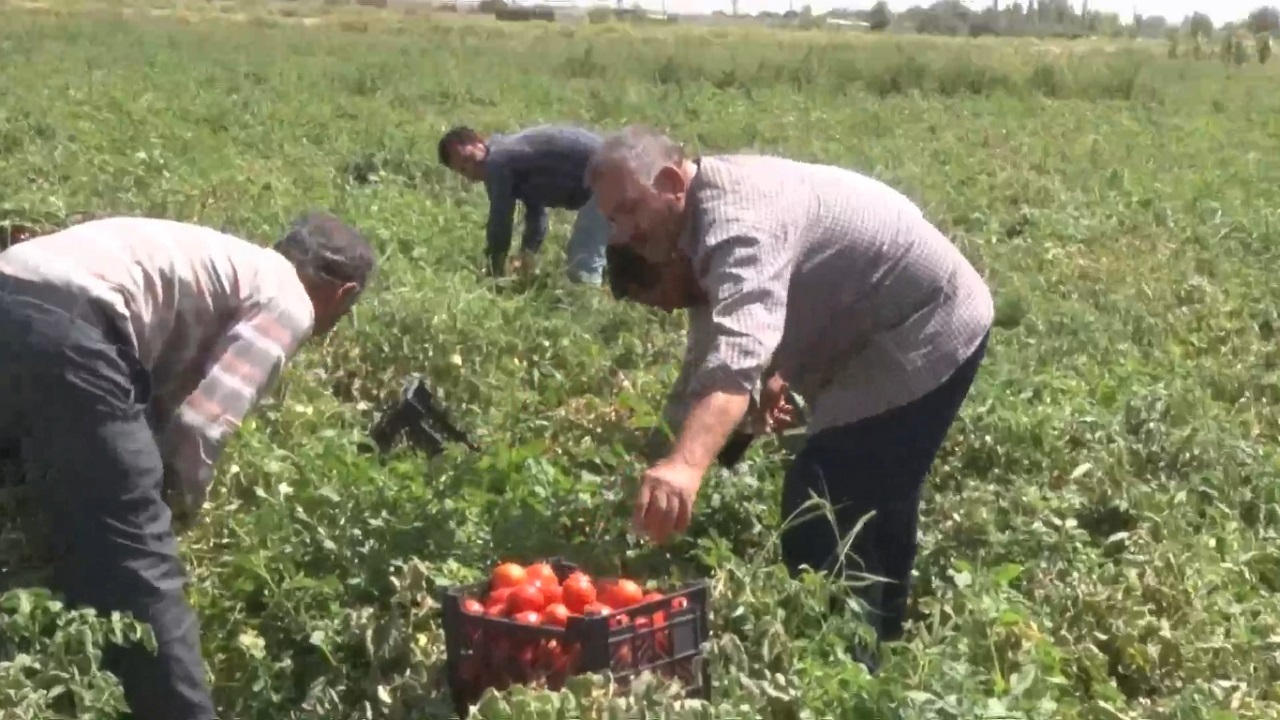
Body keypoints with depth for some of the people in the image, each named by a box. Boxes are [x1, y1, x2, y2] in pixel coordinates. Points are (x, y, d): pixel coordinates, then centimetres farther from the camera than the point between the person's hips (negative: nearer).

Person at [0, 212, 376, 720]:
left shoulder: (229, 263, 31)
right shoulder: (289, 303, 7)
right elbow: (201, 422, -4)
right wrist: (182, 504, 13)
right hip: (66, 329, -9)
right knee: (138, 572, -2)